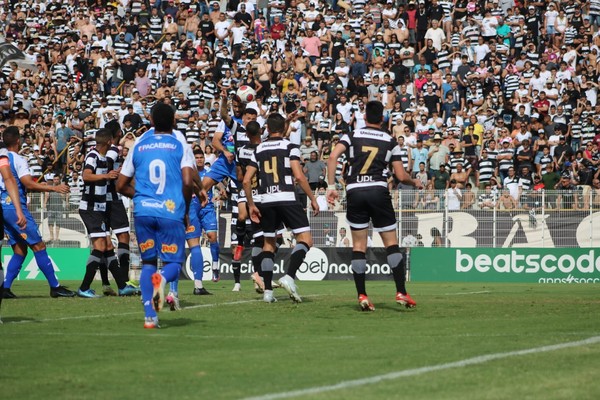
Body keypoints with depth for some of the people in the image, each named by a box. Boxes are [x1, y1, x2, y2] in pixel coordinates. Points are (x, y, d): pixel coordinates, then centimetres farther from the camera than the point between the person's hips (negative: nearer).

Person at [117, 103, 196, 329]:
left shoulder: (139, 145, 13)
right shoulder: (180, 144, 4)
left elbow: (121, 185, 16)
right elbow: (187, 181, -8)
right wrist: (186, 208, 6)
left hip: (142, 211, 2)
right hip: (171, 211, -2)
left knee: (148, 262, 15)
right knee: (174, 262, 9)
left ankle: (149, 315, 2)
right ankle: (162, 278, -28)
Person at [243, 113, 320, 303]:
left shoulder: (258, 150, 12)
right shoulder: (290, 147, 0)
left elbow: (246, 181, 8)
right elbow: (299, 176, -10)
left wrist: (251, 205, 18)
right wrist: (312, 199, -2)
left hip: (266, 201, 5)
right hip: (287, 199, -5)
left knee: (269, 243, 15)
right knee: (305, 239, -2)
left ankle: (268, 291, 11)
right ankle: (289, 277, -24)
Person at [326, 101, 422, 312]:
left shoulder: (352, 136, 8)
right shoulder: (390, 141, 7)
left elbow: (332, 157, -7)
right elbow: (401, 176, 4)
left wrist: (331, 186, -4)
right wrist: (415, 182, 25)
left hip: (354, 191, 1)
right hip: (378, 190, -1)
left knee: (359, 246, 6)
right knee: (391, 243, 6)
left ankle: (362, 295, 0)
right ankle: (401, 292, -1)